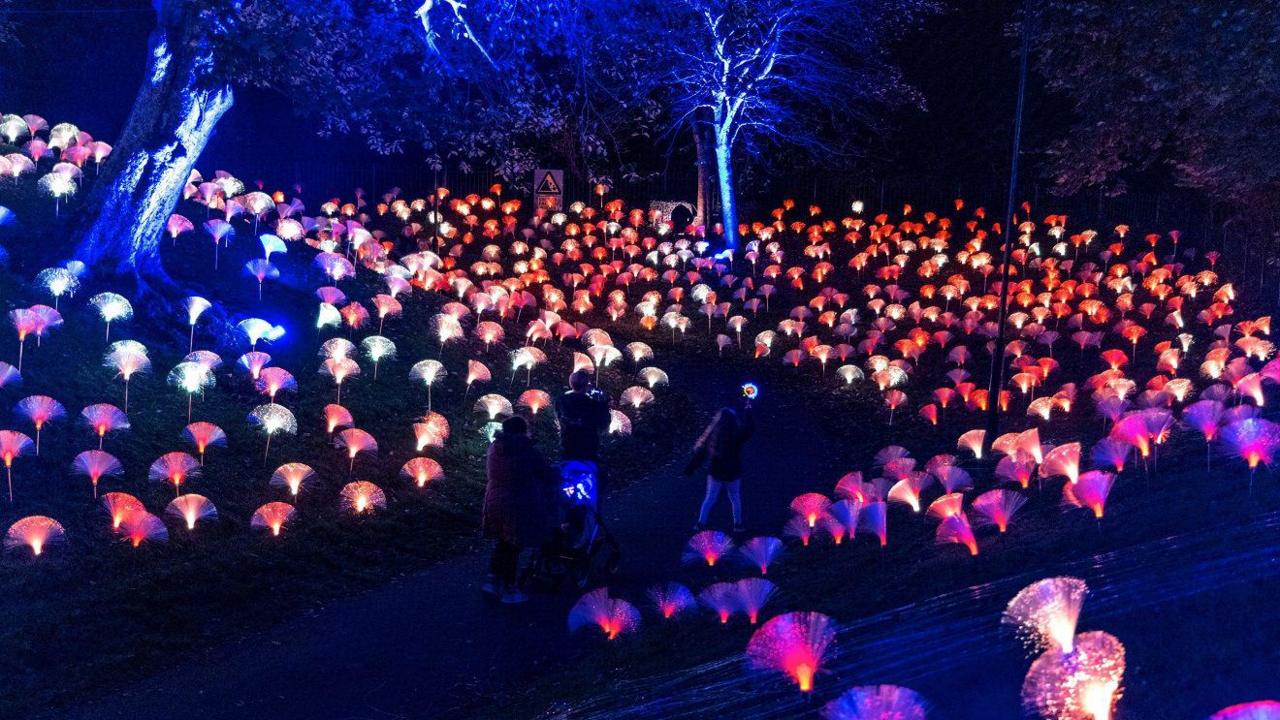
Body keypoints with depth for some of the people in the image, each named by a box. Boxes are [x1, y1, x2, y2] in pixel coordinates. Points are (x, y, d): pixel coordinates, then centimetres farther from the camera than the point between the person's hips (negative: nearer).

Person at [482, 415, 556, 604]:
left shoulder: (494, 447, 0)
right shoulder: (528, 452, -16)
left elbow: (488, 476, 9)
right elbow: (547, 477, -6)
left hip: (495, 502, 6)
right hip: (517, 506, -6)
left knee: (503, 542, 23)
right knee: (513, 546, 7)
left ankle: (493, 580, 26)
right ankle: (509, 590, 16)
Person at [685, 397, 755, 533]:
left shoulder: (712, 434, -12)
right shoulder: (736, 435, -21)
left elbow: (701, 451, -5)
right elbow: (750, 427, -2)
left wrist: (690, 467, 4)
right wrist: (747, 410, 6)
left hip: (714, 472, 2)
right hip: (732, 473, -2)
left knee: (709, 499, 16)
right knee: (735, 499, 19)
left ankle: (701, 523, 17)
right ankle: (737, 524, 29)